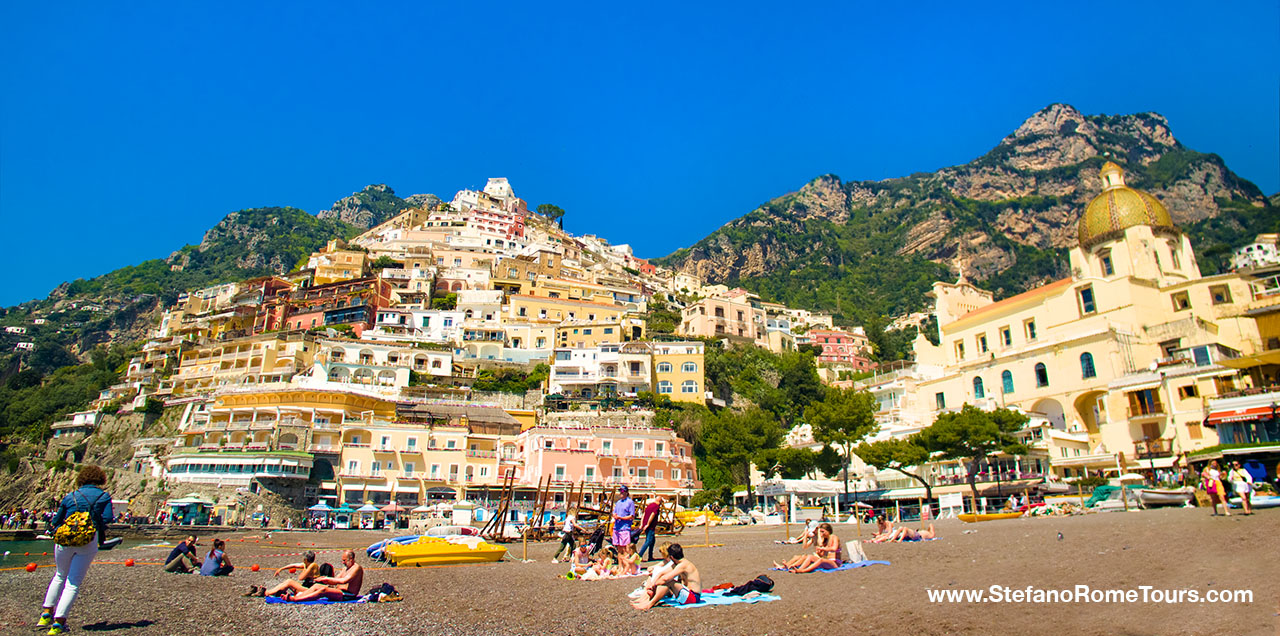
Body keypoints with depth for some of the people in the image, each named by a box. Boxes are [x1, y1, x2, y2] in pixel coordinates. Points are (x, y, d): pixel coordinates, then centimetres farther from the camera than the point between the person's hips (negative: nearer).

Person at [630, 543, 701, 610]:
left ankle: (650, 604, -19)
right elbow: (661, 574, 11)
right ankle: (647, 598, -1)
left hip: (693, 597, -10)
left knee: (669, 582, -26)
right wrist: (652, 585, -2)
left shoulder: (683, 565, -20)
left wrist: (654, 584, -12)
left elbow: (665, 578, -28)